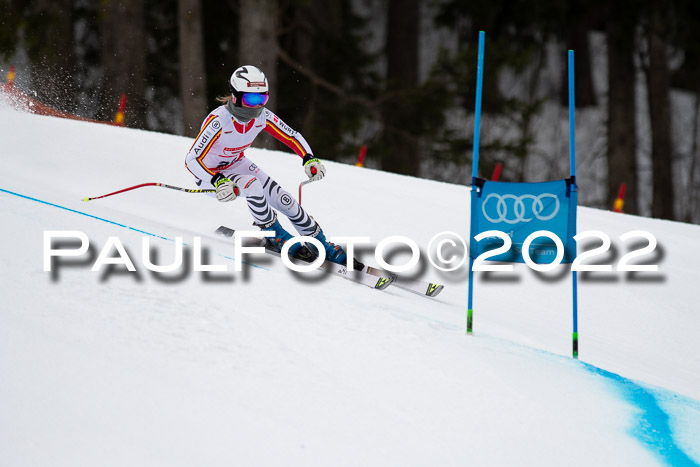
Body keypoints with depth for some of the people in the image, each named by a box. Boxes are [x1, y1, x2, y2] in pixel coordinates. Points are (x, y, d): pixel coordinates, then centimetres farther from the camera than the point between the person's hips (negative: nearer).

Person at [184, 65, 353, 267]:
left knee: (284, 200, -7)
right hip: (211, 173, -5)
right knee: (251, 184, -33)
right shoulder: (218, 121, -35)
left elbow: (292, 136, -5)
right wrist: (218, 182, -51)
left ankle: (321, 245, 9)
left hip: (236, 164, 5)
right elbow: (192, 159, -37)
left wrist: (309, 159, -24)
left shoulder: (262, 116, -18)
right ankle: (276, 236, -13)